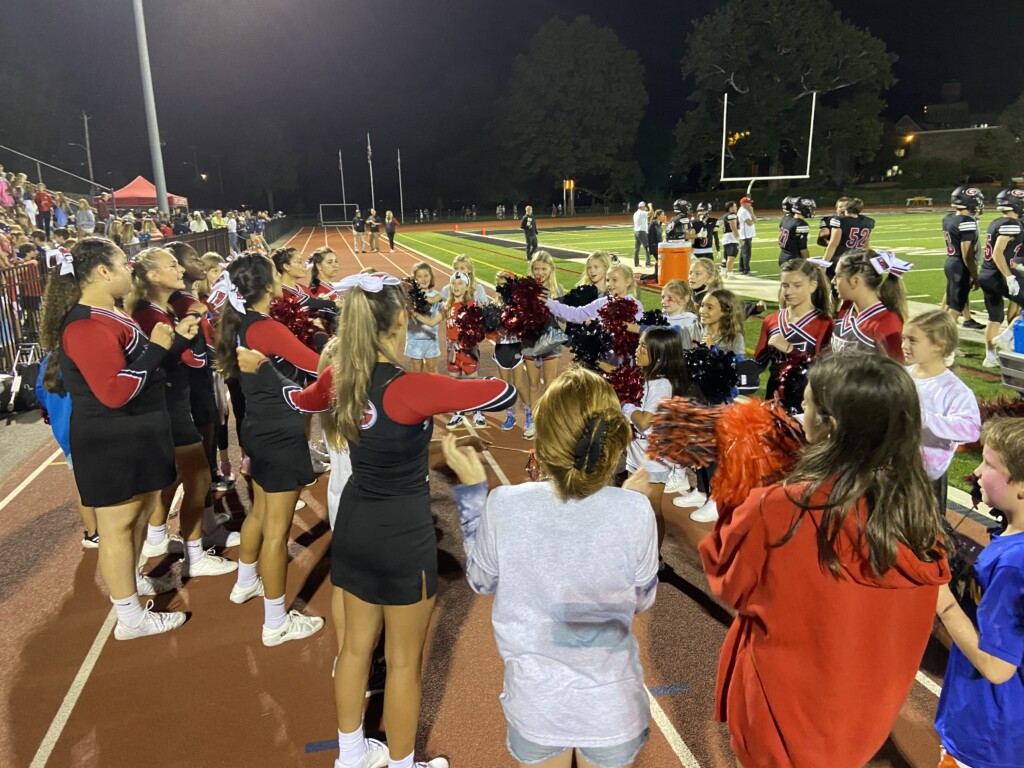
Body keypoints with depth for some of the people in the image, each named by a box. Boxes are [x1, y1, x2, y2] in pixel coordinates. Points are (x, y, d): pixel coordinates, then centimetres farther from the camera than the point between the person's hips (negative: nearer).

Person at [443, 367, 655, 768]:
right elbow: (642, 600, -4)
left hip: (535, 704, 0)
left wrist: (472, 488, 1)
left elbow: (481, 582, -2)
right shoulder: (634, 512, -24)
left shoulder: (504, 506, -24)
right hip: (611, 705, 0)